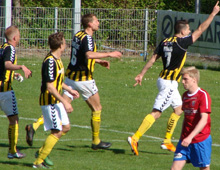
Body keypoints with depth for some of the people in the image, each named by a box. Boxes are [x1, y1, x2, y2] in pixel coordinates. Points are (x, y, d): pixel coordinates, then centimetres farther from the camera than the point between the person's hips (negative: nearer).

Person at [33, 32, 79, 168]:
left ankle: (42, 151, 22)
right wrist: (64, 102, -26)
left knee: (66, 127, 14)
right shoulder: (50, 62, -23)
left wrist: (69, 90, 30)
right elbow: (50, 87, -27)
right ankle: (39, 161, -3)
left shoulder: (57, 60, 9)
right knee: (57, 132, -9)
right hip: (49, 102, -10)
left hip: (56, 101, 10)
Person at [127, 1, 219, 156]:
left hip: (164, 79, 9)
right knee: (156, 113, -9)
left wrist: (142, 74, 9)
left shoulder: (165, 42, 5)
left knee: (179, 109, 18)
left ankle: (167, 141, 22)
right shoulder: (181, 43, -16)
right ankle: (135, 139, -14)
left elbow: (153, 59, 5)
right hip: (169, 83, -9)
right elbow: (200, 30, -12)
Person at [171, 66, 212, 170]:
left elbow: (203, 120, -19)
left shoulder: (203, 95, -12)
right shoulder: (185, 95, 11)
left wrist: (190, 137, -27)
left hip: (201, 139, -6)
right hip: (185, 139, 6)